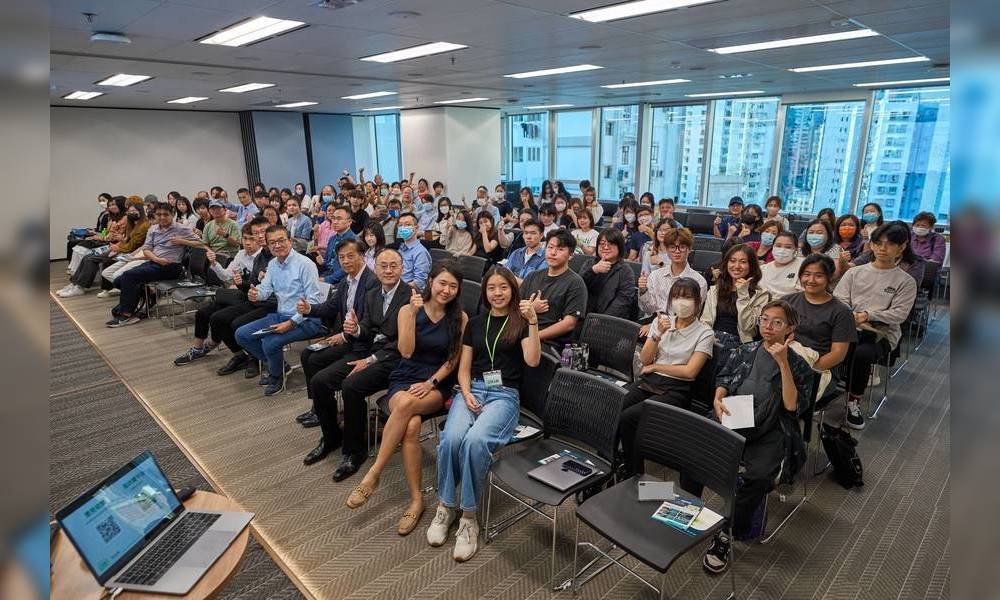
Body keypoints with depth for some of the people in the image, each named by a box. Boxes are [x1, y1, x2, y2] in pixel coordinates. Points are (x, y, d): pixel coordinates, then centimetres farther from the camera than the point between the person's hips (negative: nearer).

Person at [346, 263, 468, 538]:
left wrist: (431, 383, -12)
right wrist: (413, 313, -17)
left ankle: (373, 473, -21)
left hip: (438, 384, 0)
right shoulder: (408, 310, 1)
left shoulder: (460, 318, 2)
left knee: (407, 404, -35)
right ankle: (416, 498, -18)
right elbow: (406, 351, -10)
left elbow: (454, 359, 1)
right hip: (405, 380, 1)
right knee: (411, 426, -32)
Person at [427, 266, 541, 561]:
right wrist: (466, 394, -3)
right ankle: (445, 506, -9)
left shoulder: (520, 322, 9)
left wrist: (533, 321, -17)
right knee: (451, 437, -29)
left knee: (475, 441, -33)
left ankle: (468, 516, -17)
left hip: (504, 394, -3)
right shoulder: (476, 322, 19)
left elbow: (533, 360, -8)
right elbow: (464, 368, 16)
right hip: (472, 389, 3)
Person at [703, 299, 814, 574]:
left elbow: (792, 405, -9)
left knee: (757, 477, -32)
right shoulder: (744, 352, 15)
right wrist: (718, 399, -6)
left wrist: (783, 362, -16)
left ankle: (726, 534, -14)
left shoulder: (798, 365, 4)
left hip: (769, 433, -2)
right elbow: (723, 380, 17)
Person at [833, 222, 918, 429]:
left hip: (882, 334, -1)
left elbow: (899, 313, -2)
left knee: (862, 354, -35)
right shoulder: (855, 272, 16)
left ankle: (854, 401, -13)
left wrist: (867, 315, -17)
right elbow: (838, 300, 8)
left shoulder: (906, 282, 9)